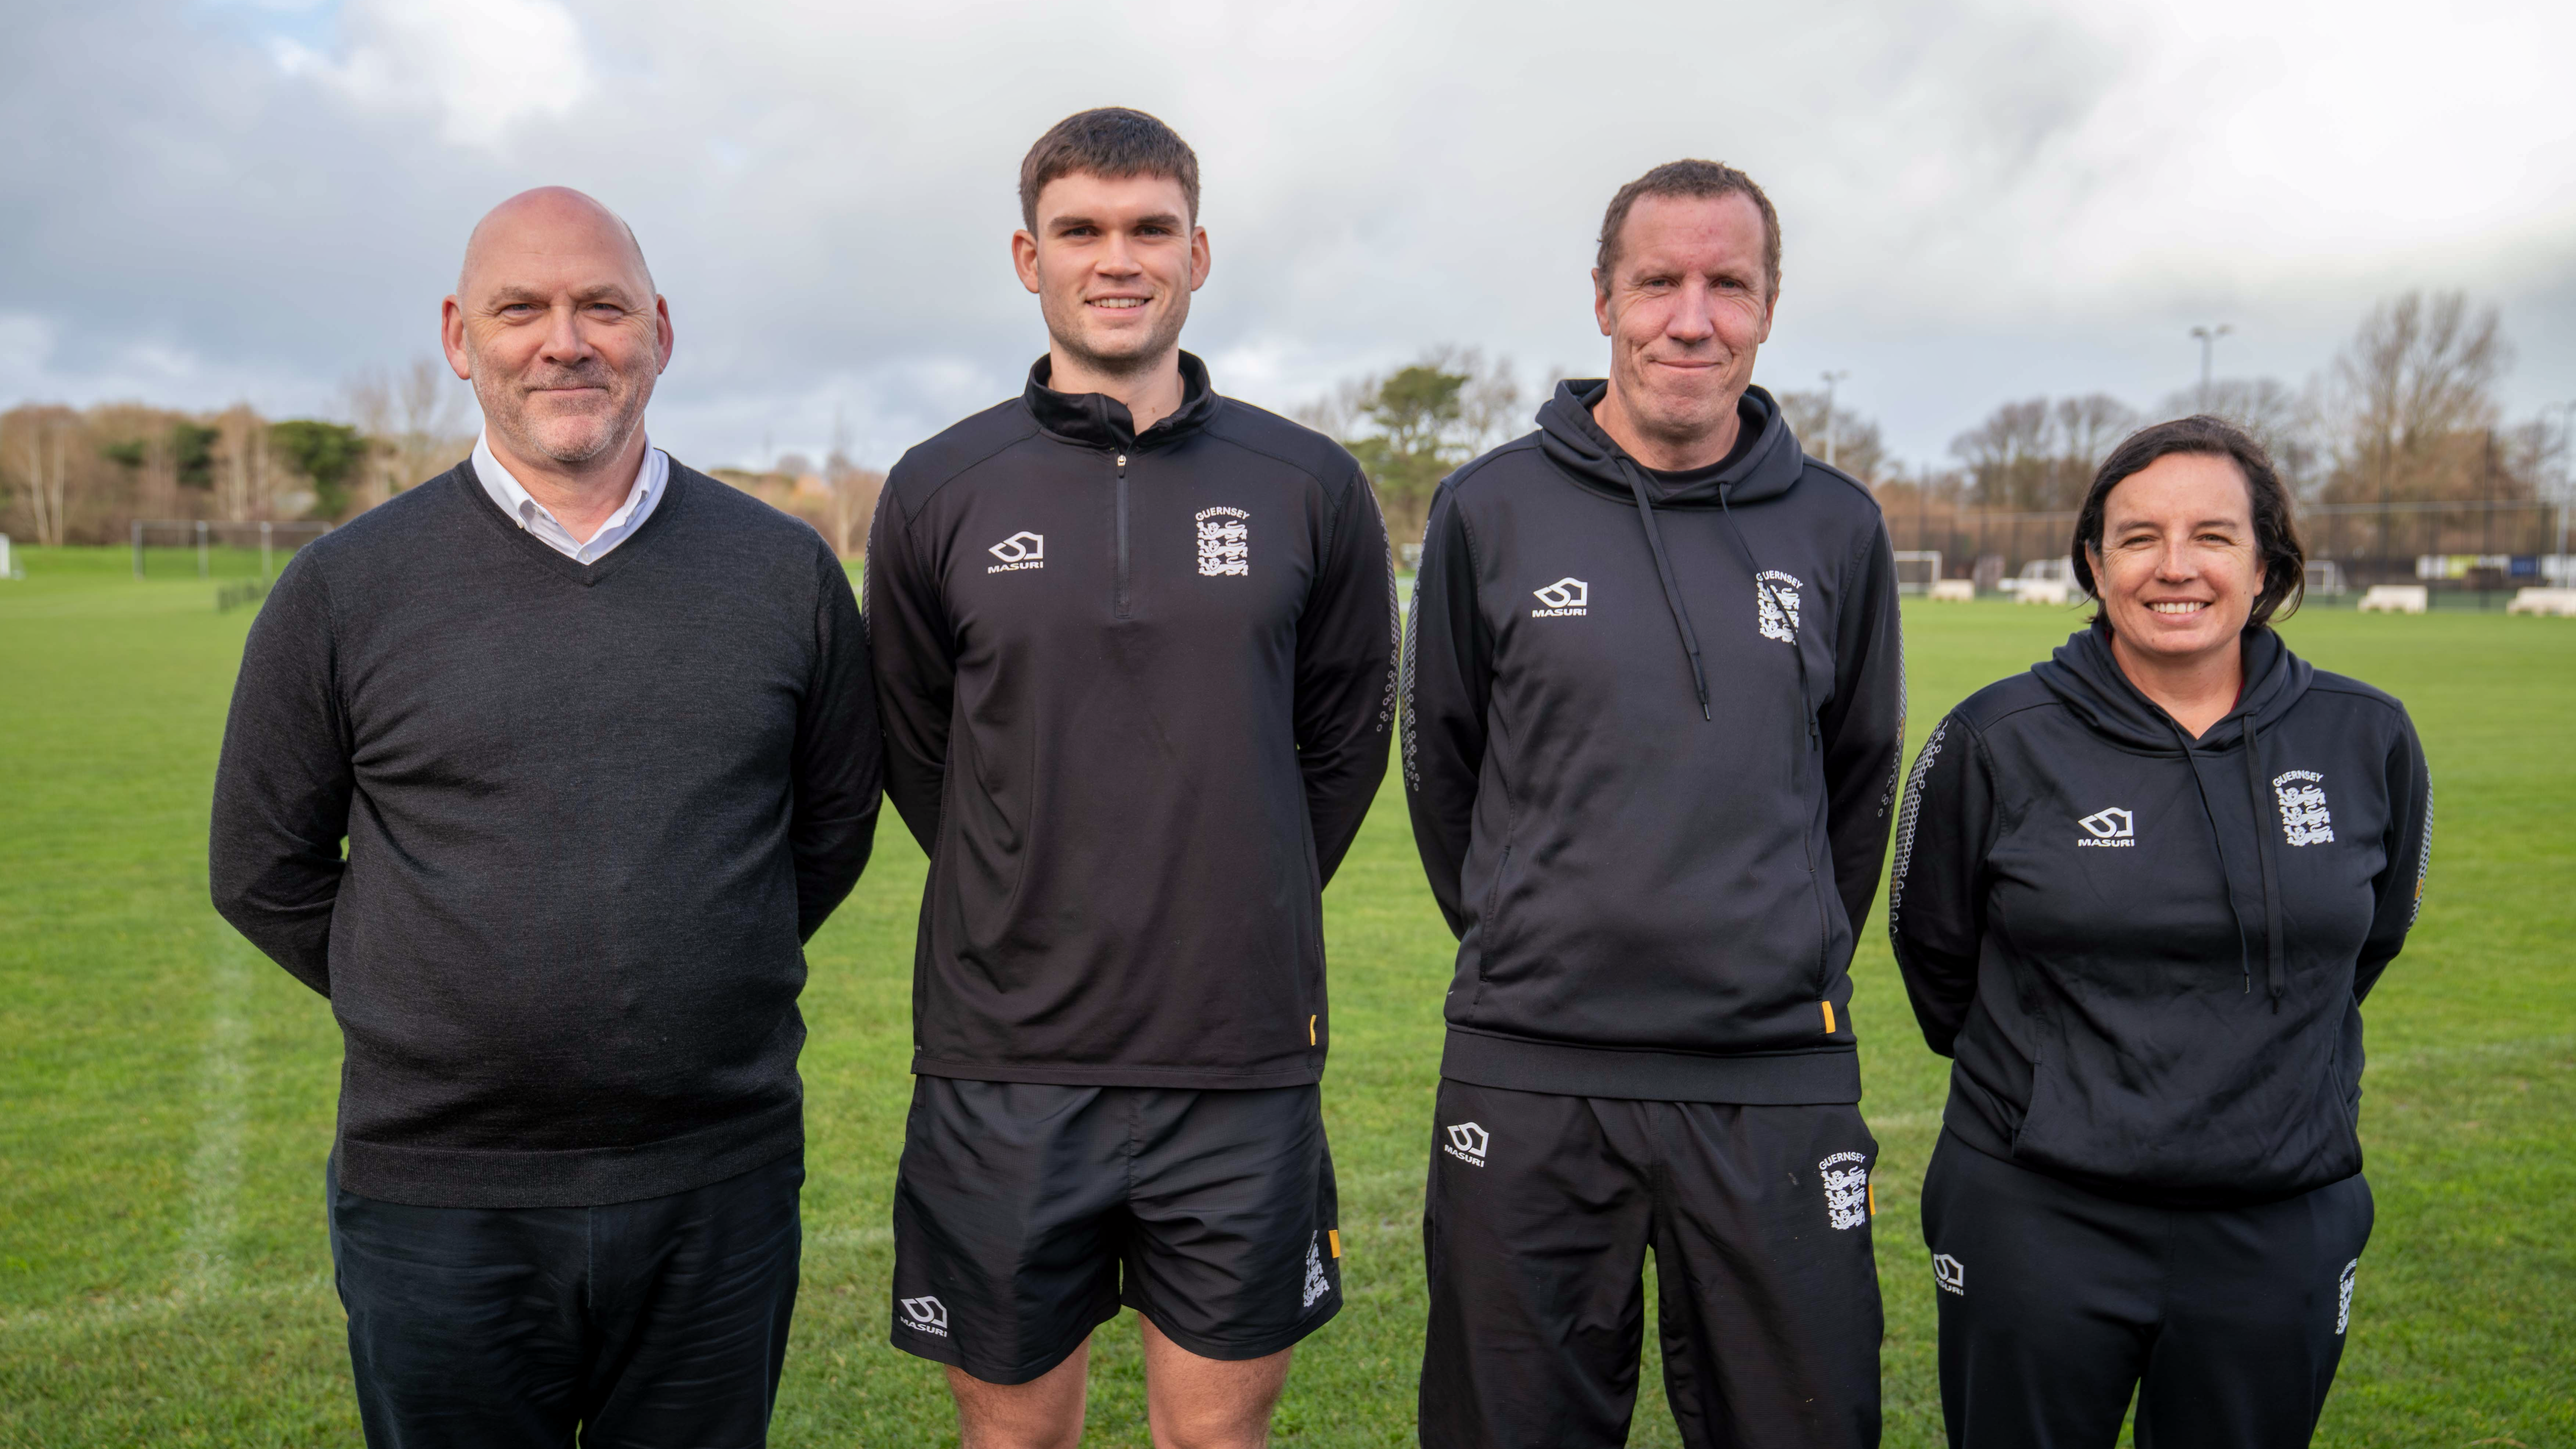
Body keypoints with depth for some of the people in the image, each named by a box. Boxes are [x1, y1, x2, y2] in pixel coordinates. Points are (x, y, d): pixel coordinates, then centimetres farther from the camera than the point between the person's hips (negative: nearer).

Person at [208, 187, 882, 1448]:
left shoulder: (788, 572, 1)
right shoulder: (346, 588, -2)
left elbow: (834, 825, 10)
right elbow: (265, 873, 7)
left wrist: (689, 988, 8)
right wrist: (432, 1011, 4)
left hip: (719, 1189, 1)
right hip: (435, 1200, 0)